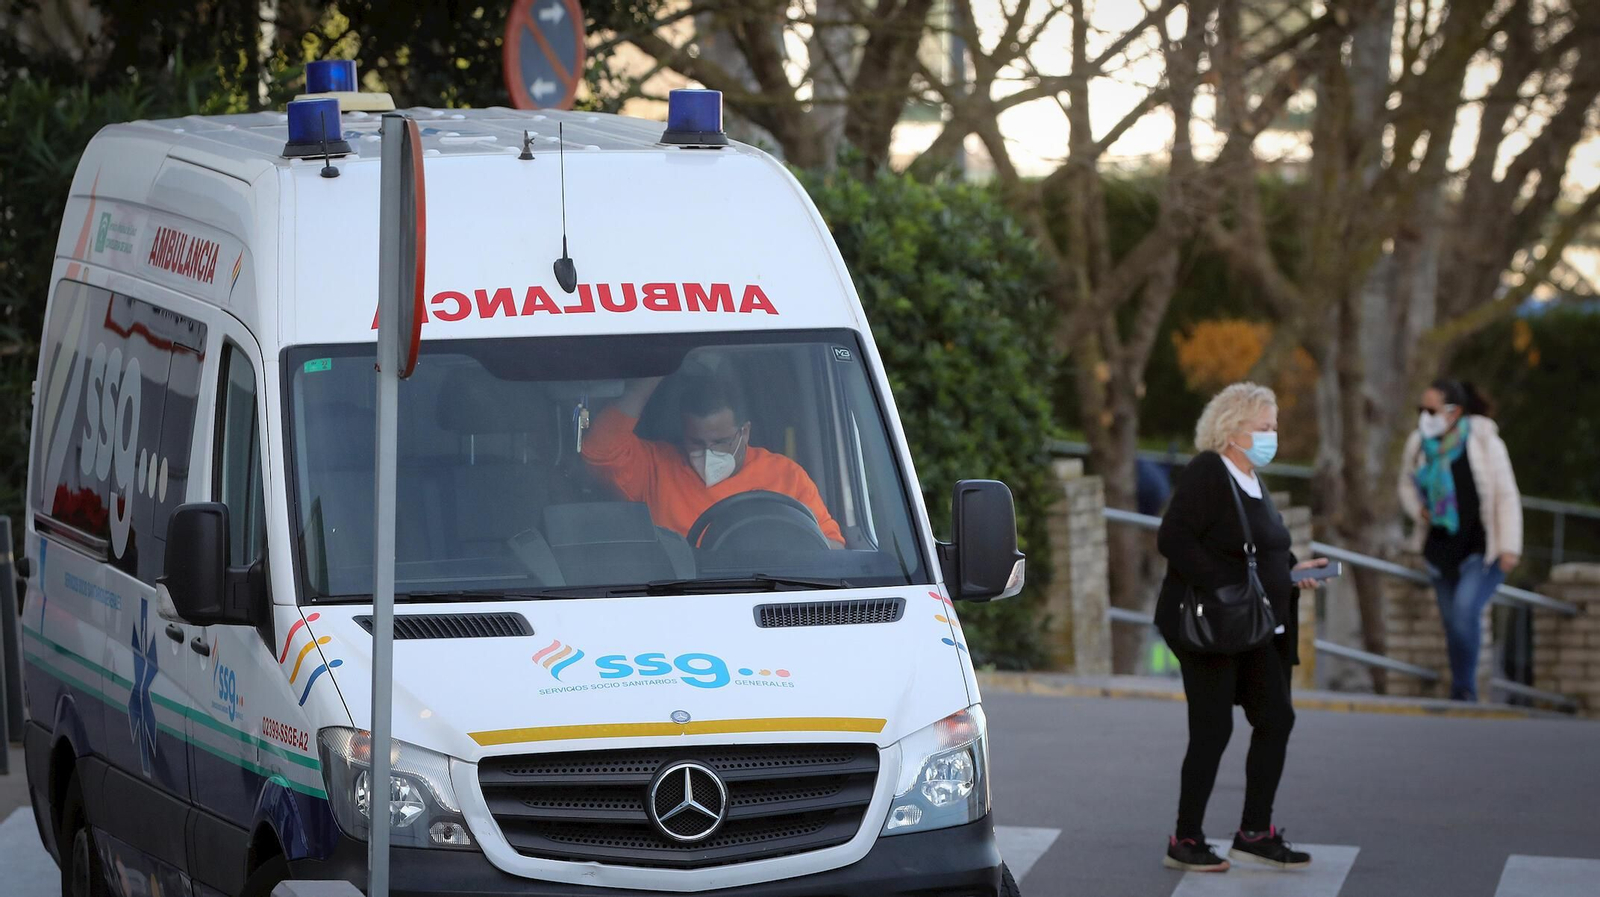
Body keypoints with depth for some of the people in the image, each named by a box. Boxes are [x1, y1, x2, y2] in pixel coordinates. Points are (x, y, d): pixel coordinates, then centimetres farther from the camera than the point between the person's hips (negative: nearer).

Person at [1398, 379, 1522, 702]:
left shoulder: (1484, 442, -11)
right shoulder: (1419, 444, 2)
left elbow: (1507, 496, -9)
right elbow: (1406, 484, 20)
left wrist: (1509, 546, -13)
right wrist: (1418, 510, -2)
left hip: (1483, 549, -5)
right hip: (1442, 550, 5)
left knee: (1465, 608, -23)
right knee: (1452, 623, 8)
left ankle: (1464, 690, -10)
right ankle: (1462, 699, 19)